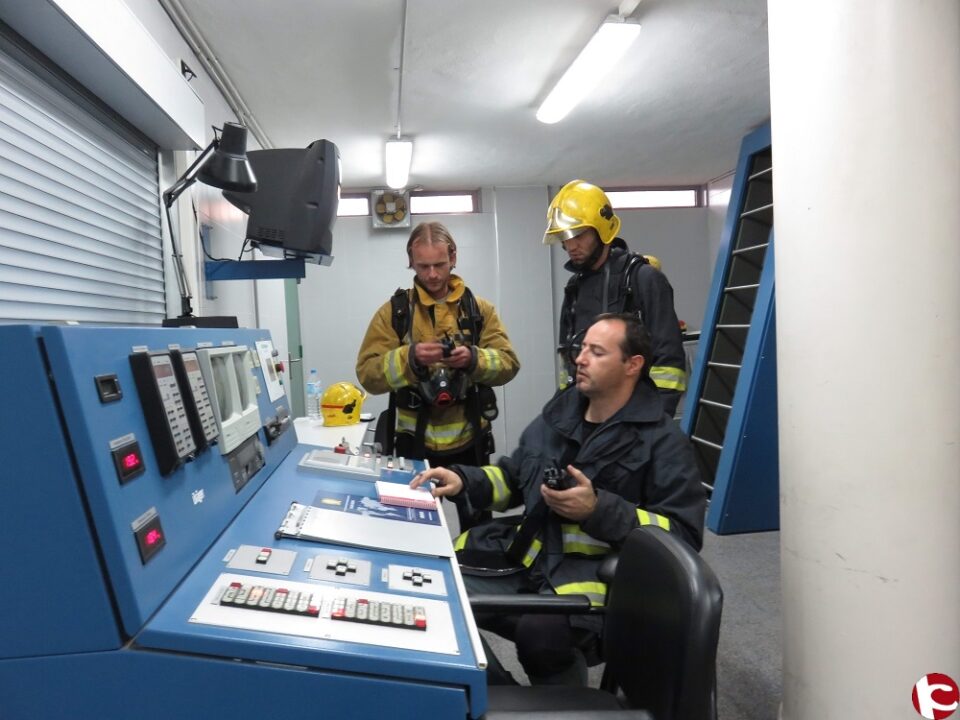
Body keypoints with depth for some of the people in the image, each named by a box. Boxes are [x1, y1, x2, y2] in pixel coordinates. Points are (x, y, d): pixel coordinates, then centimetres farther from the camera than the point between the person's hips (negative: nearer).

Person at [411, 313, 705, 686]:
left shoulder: (663, 440, -6)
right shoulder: (562, 409, 12)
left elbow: (684, 533, -10)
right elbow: (513, 477, 21)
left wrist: (598, 510, -19)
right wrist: (463, 480, 2)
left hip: (592, 570, -5)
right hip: (524, 553, 6)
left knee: (541, 631, -35)